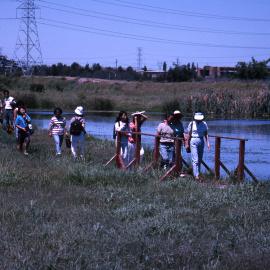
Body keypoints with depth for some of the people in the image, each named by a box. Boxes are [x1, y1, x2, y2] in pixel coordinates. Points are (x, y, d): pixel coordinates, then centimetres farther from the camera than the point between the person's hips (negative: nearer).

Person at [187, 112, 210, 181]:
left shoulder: (204, 124, 6)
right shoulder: (192, 124, -3)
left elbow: (206, 134, 6)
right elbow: (189, 134, 1)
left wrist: (208, 142, -5)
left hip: (201, 141, 4)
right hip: (193, 141, -4)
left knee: (200, 159, 8)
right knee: (195, 159, -11)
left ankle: (197, 173, 18)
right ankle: (196, 175, -16)